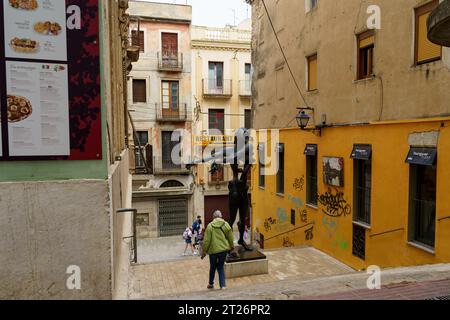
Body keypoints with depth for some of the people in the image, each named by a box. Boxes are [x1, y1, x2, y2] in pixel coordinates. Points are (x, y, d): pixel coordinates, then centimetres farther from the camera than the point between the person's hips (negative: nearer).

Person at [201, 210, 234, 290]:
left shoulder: (210, 226, -8)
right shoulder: (226, 224, -3)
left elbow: (206, 240, -7)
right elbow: (230, 236, 6)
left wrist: (204, 251, 2)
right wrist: (232, 245, 23)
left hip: (213, 250, -1)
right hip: (224, 249, 1)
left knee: (212, 268, 17)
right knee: (221, 267, 14)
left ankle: (211, 284, 32)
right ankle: (223, 285, 6)